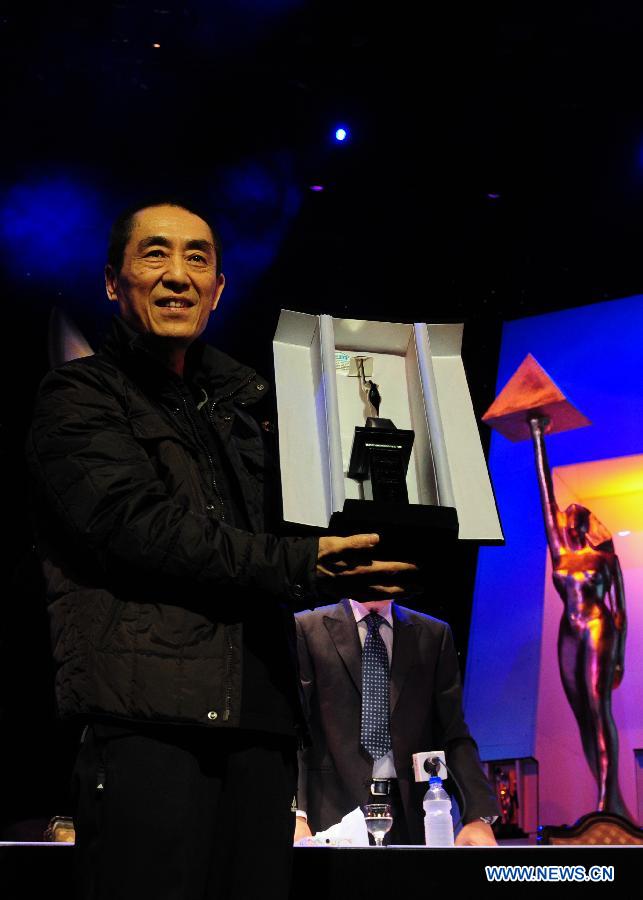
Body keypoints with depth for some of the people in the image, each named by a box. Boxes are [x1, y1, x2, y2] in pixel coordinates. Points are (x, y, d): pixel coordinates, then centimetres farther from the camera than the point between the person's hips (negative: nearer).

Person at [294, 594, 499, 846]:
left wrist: (480, 815, -7)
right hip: (335, 809, -2)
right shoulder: (307, 628, 4)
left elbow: (453, 733, 5)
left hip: (412, 811, 2)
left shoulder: (434, 634, 10)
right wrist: (296, 813, -15)